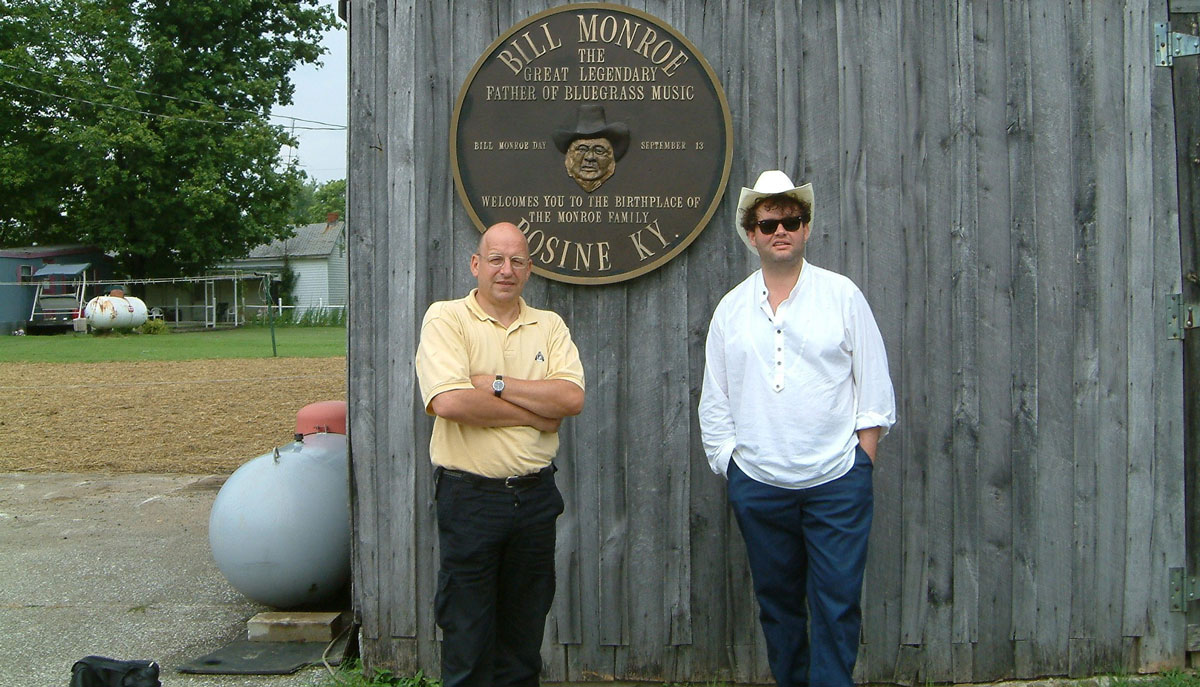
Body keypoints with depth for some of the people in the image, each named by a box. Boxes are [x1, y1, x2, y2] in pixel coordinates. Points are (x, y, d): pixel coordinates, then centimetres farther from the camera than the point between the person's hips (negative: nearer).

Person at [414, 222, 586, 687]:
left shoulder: (549, 326, 8)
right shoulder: (445, 318, -4)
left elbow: (572, 397, -7)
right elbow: (450, 401, -19)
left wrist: (496, 384, -14)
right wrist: (536, 413, -12)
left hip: (536, 496, 4)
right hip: (469, 496, -4)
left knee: (525, 635, 15)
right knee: (467, 638, 6)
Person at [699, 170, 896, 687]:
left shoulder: (842, 295, 3)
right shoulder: (731, 309, 7)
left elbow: (874, 387, 4)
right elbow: (714, 405, 10)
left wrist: (862, 460, -2)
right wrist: (729, 465, 4)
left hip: (836, 482, -2)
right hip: (757, 486, 2)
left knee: (836, 605, -2)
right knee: (777, 604, 12)